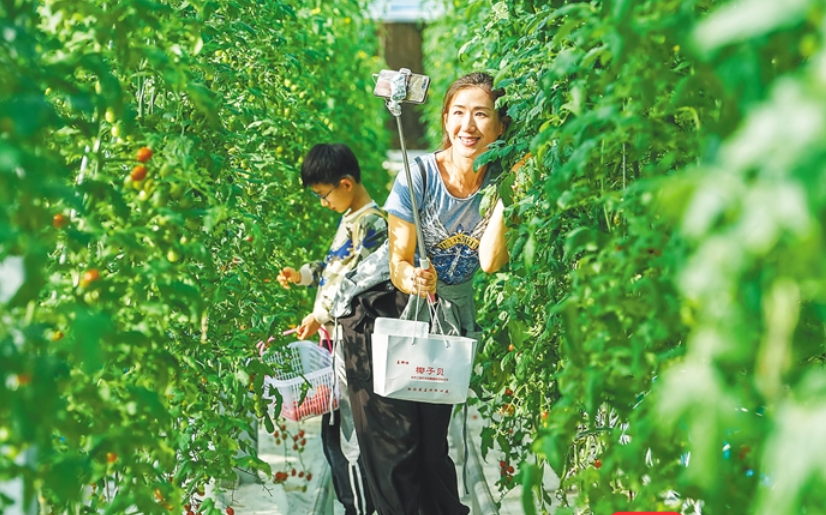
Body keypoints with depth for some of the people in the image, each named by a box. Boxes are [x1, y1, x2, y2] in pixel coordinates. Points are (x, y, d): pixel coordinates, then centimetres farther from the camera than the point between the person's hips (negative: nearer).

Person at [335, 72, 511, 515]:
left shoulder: (499, 184, -8)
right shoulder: (419, 176, -16)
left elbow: (490, 262, -19)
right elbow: (399, 260, -16)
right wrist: (413, 279, -39)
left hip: (450, 313, 3)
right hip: (387, 304, -3)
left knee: (433, 439, 6)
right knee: (392, 438, -9)